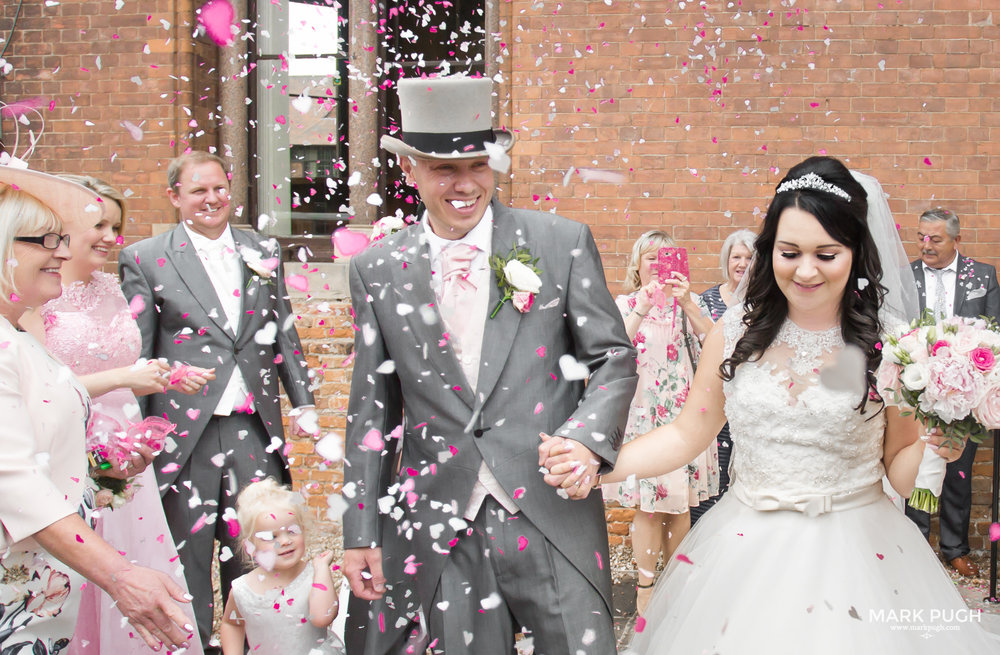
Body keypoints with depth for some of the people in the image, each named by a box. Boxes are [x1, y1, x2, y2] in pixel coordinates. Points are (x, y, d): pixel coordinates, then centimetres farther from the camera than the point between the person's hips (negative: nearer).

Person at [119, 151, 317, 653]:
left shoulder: (263, 252, 11)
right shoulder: (145, 260, 0)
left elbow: (284, 334, 16)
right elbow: (135, 357, -1)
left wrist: (302, 403, 12)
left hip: (255, 430, 3)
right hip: (185, 434, -3)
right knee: (189, 551, 6)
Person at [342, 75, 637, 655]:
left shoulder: (563, 243, 0)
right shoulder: (378, 269, 5)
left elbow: (614, 358, 3)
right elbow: (372, 406, 8)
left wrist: (587, 438, -17)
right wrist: (361, 532, 7)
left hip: (552, 516, -1)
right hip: (437, 531, 1)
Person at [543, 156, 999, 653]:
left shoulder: (887, 344, -7)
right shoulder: (736, 332, -3)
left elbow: (900, 467, 0)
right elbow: (687, 435, 3)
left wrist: (933, 447, -22)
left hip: (855, 553, -2)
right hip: (745, 551, 2)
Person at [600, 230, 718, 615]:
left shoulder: (689, 302, 7)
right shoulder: (624, 304, 5)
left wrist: (687, 304, -22)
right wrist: (643, 309, -22)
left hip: (683, 413, 2)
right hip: (642, 414, -1)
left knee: (681, 502, 6)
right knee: (647, 505, -2)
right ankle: (645, 587, 8)